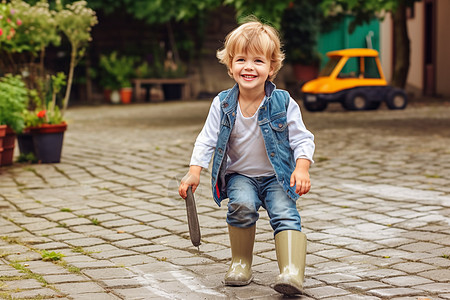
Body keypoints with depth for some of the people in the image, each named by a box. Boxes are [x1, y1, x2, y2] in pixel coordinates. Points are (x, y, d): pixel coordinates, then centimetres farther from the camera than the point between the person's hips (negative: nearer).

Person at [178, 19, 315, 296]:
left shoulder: (284, 103, -9)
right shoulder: (223, 105, -5)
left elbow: (302, 139, -6)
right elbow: (206, 141, 0)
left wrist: (302, 169, -22)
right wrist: (194, 172, -12)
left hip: (277, 177, -1)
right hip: (239, 175, 1)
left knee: (285, 213, -25)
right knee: (242, 204, -28)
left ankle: (292, 273, -33)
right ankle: (241, 264, -9)